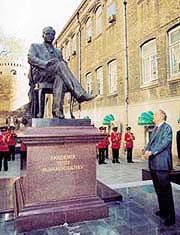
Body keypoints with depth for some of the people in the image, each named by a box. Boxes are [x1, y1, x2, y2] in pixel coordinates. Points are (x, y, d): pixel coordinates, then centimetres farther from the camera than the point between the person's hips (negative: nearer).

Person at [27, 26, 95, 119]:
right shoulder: (35, 46, 24)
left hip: (55, 76, 3)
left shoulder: (58, 51, 34)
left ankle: (57, 110, -46)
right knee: (60, 65, -31)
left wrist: (63, 63, -6)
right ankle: (79, 93, -41)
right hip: (39, 74, -3)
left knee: (60, 79, -36)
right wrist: (45, 63, -15)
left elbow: (63, 63, 21)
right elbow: (30, 58, 3)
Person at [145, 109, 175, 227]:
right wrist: (147, 150, -5)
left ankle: (171, 216, 9)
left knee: (165, 189, -2)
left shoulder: (167, 127, -8)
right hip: (153, 163, 8)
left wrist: (152, 152, -19)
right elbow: (150, 142, 15)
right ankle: (163, 210, 31)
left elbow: (164, 143, -17)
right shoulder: (155, 129, 18)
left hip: (162, 163, -8)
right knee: (158, 189, 17)